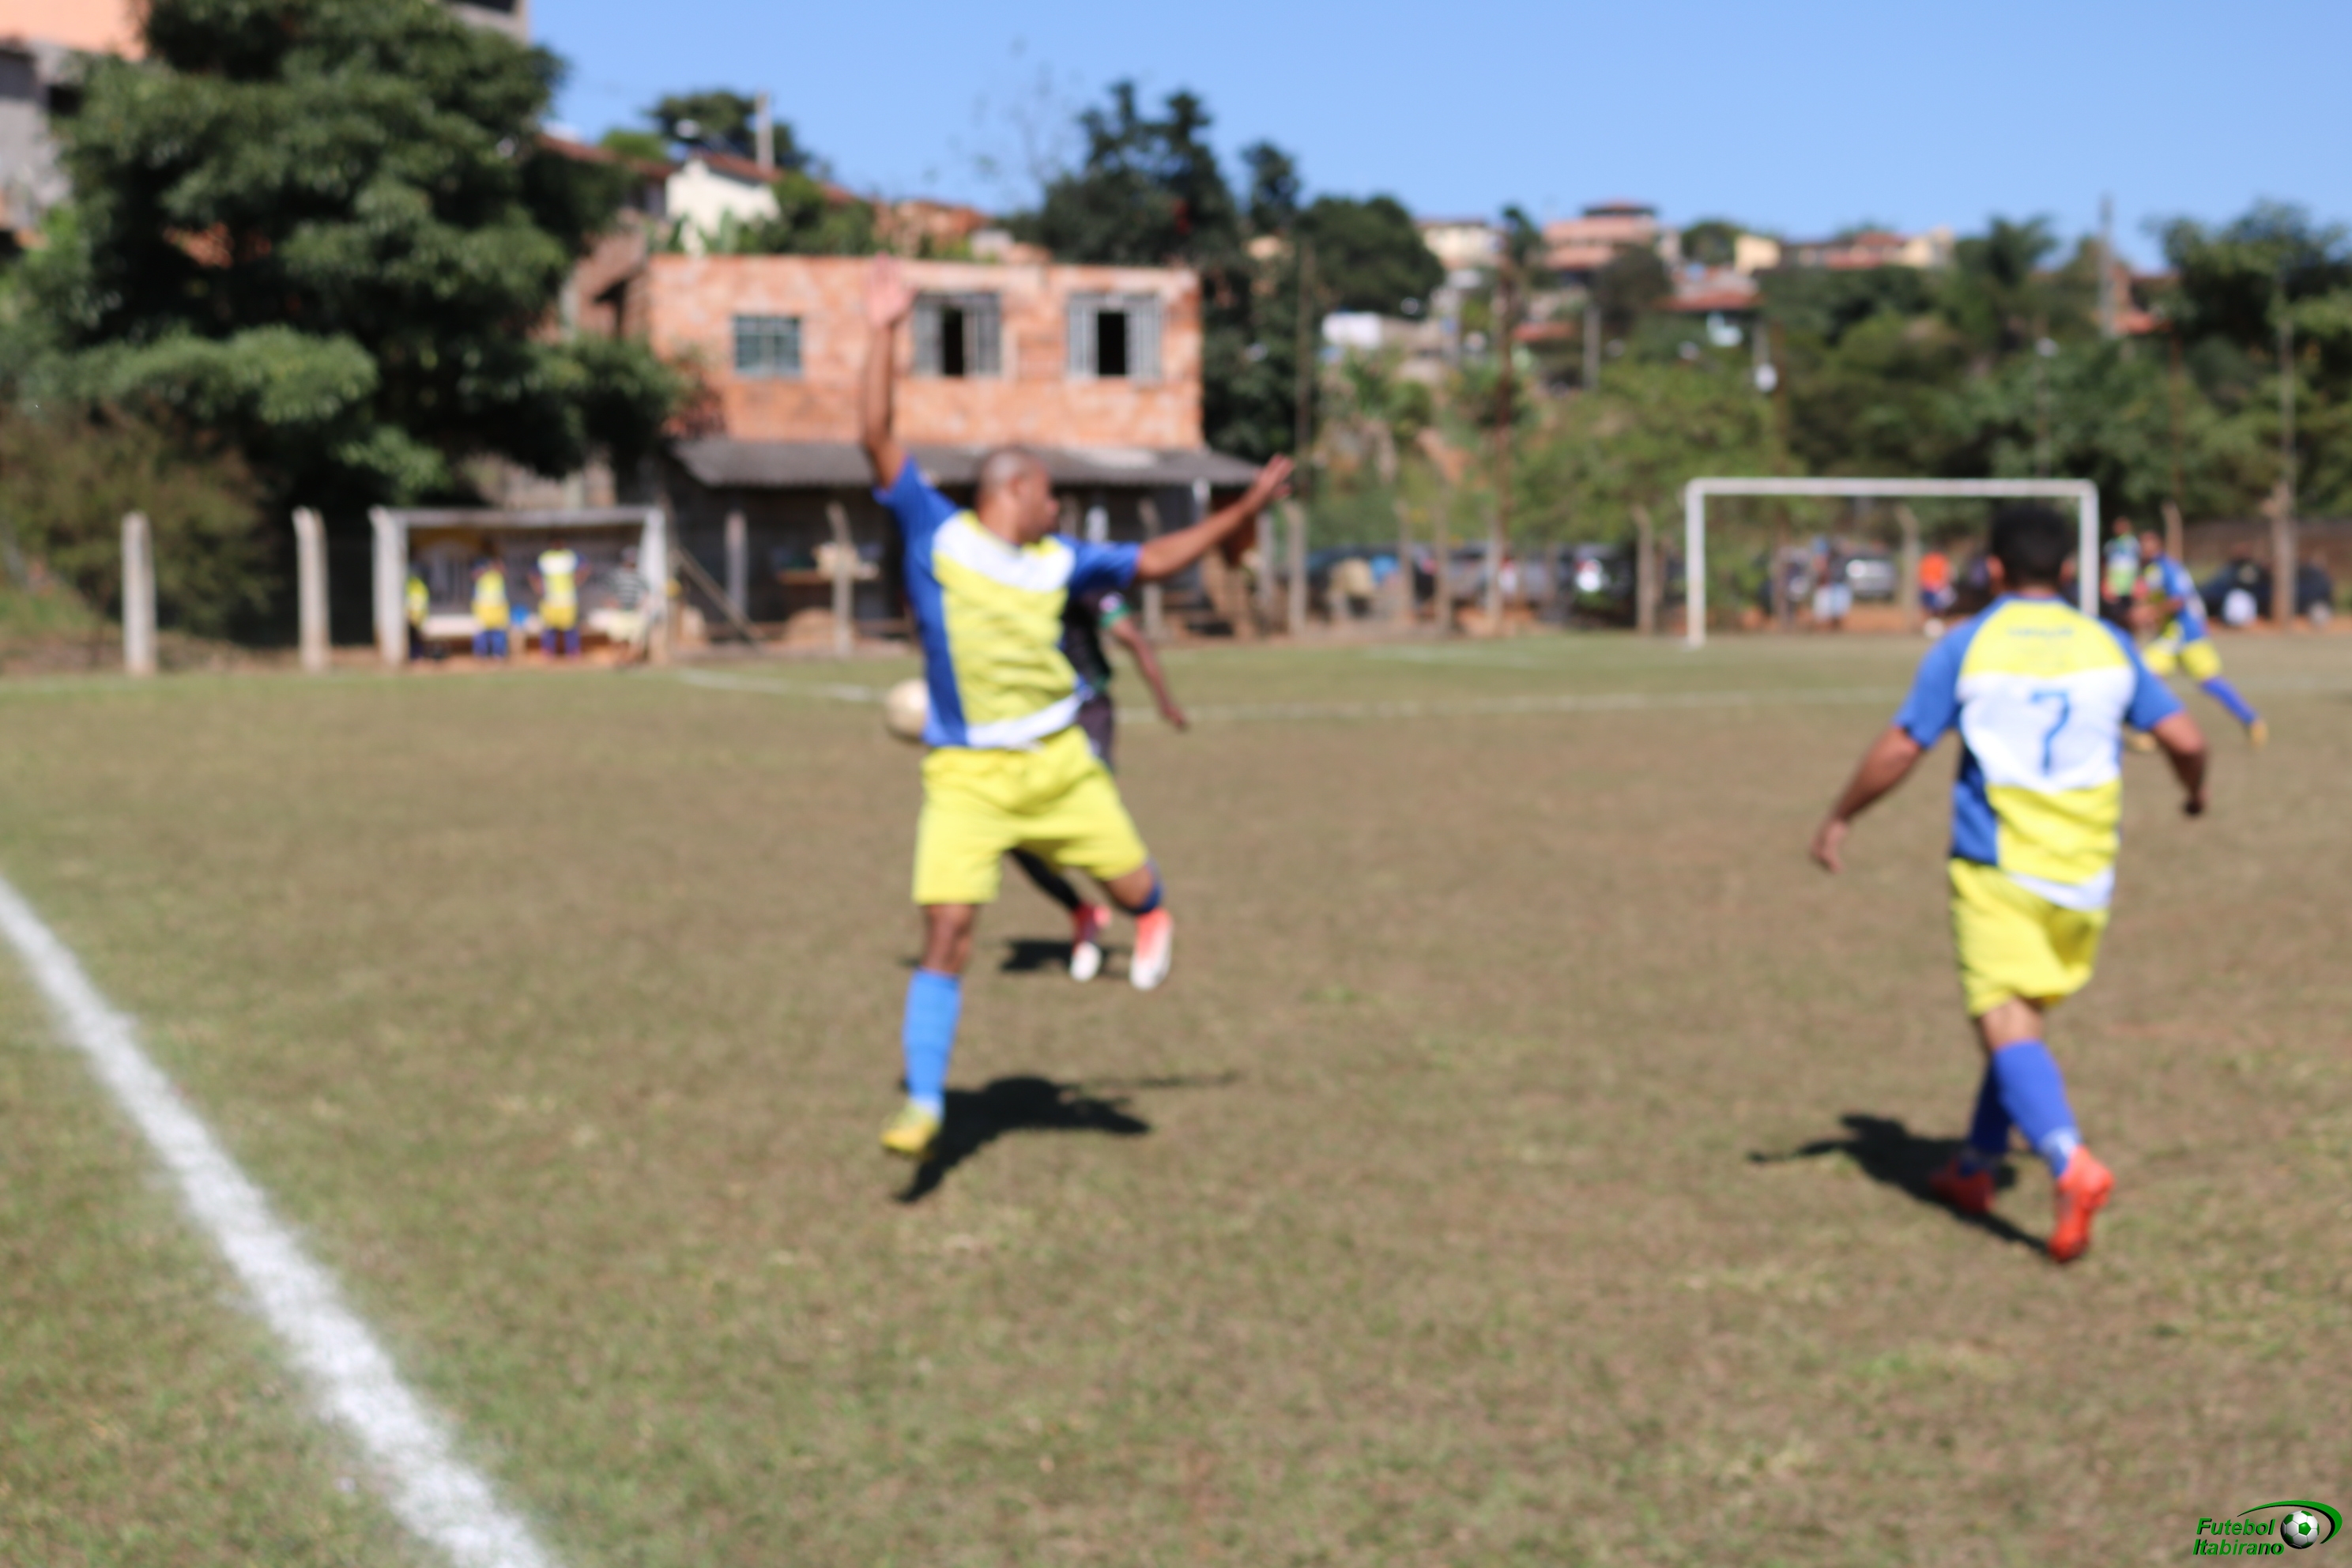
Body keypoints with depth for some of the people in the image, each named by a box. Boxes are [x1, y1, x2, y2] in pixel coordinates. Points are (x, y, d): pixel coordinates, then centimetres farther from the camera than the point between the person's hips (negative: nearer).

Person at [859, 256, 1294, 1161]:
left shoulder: (1059, 560, 9)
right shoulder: (935, 533, -2)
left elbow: (1152, 561, 22)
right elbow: (876, 438, -9)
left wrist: (1240, 514, 20)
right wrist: (883, 335, -12)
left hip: (1060, 763, 4)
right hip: (967, 777, -4)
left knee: (1135, 890, 9)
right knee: (947, 932, -12)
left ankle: (1151, 921, 49)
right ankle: (923, 1106, -4)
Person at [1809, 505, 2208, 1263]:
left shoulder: (1966, 646, -3)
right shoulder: (2108, 645, 5)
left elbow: (1900, 749, -4)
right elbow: (2184, 738, 3)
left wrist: (1838, 819, 10)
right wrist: (2195, 790, 25)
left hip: (1997, 867, -4)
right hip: (2086, 871, 4)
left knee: (2006, 1024, -9)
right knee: (2024, 1014, 20)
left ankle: (2072, 1166, -31)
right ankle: (1976, 1166, 31)